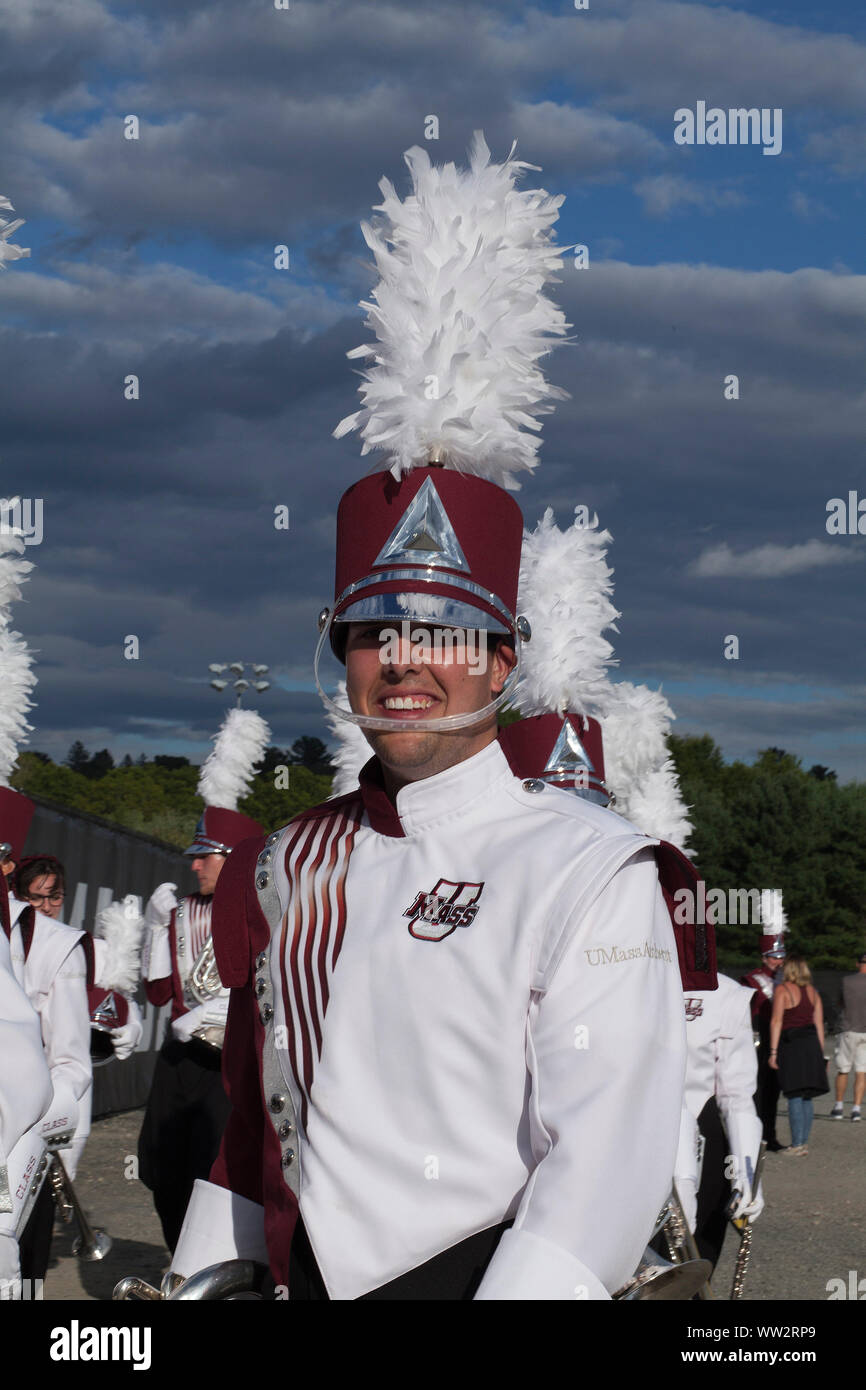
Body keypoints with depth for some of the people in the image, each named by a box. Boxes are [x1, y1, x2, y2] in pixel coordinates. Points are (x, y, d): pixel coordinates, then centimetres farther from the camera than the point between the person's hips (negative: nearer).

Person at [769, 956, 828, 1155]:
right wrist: (820, 1053, 16)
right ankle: (804, 1142, 16)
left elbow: (776, 1021, -10)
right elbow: (819, 1024, 12)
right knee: (806, 1097, 13)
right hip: (811, 1043, 5)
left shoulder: (783, 990, -5)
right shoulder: (813, 992, 12)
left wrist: (773, 1051, -10)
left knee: (794, 1097, -5)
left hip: (791, 1046, -5)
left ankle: (797, 1144, -7)